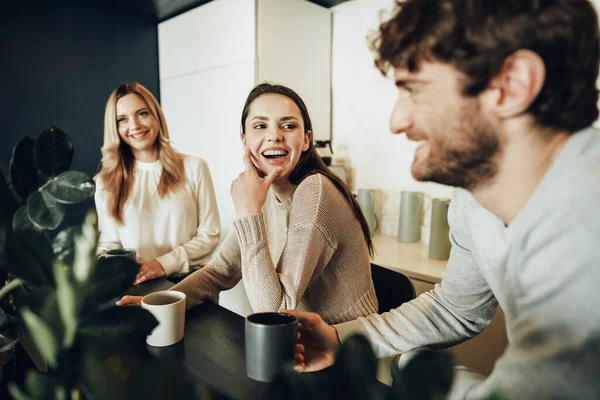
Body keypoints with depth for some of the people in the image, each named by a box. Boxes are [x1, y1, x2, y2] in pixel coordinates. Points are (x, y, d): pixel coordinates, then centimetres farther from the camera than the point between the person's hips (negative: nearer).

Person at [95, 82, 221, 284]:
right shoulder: (105, 182, 10)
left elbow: (209, 235, 2)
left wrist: (164, 264, -10)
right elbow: (109, 242, 14)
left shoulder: (194, 168, 3)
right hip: (134, 286, 2)